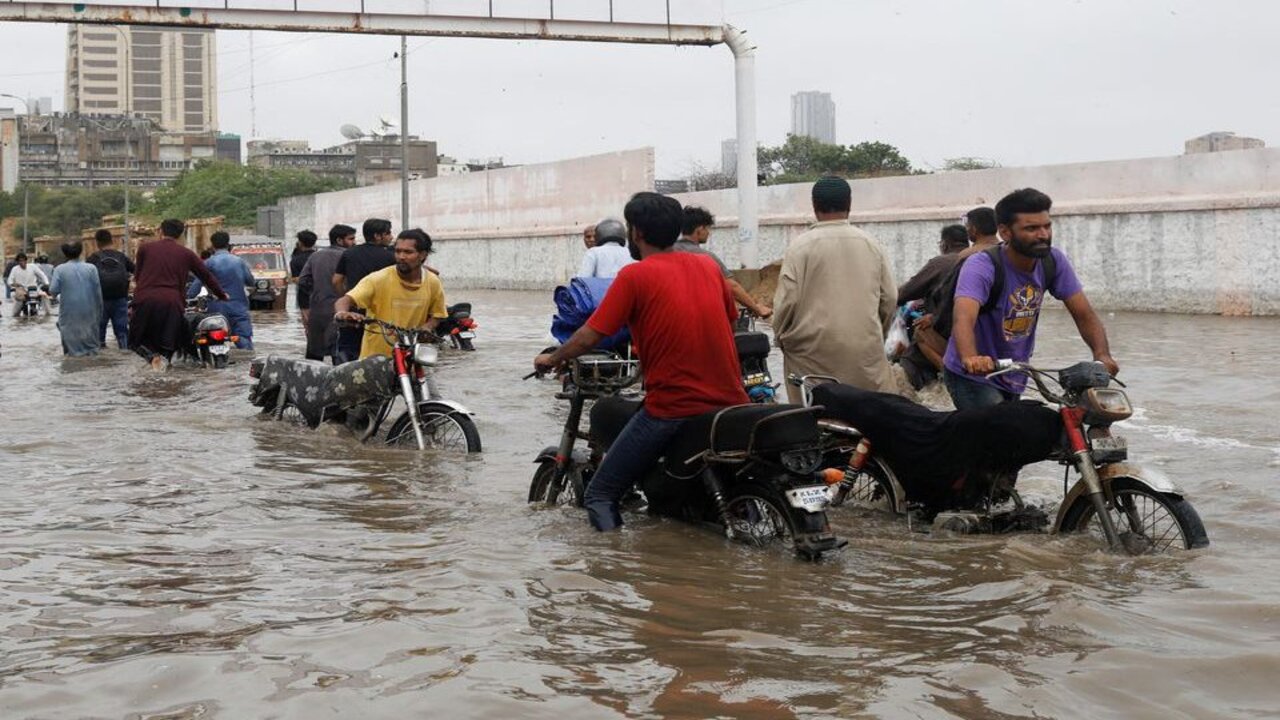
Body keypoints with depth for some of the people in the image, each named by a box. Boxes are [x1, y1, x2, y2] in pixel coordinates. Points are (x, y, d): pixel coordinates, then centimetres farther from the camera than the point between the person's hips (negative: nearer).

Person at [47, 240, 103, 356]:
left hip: (69, 313, -1)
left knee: (71, 336, 13)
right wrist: (99, 313, 7)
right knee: (90, 334, 17)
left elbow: (53, 291, -11)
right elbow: (98, 292, -3)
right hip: (88, 312, 1)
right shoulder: (91, 268, -4)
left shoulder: (60, 269, -7)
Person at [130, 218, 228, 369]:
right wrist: (221, 295, 32)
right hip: (171, 302, 1)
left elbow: (138, 274, 21)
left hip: (145, 300, 0)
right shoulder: (186, 254, 13)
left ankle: (151, 354, -16)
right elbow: (206, 275, 19)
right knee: (168, 342, 11)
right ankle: (165, 355, -22)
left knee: (136, 340, 14)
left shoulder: (145, 249, 12)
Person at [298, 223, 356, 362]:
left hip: (316, 313, 6)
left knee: (313, 356, 16)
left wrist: (304, 309, 14)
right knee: (340, 355, -6)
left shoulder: (316, 256, 14)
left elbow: (303, 282, 10)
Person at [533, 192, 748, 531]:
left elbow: (589, 337, -8)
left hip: (671, 408, -6)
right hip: (730, 401, 6)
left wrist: (551, 359, 10)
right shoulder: (707, 265, 9)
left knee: (601, 494, 1)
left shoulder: (635, 275, -8)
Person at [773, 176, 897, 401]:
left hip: (813, 352, -3)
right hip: (865, 350, 3)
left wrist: (781, 337, 11)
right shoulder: (871, 245, 6)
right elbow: (889, 298, 9)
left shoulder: (800, 246, -5)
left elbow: (786, 301, -7)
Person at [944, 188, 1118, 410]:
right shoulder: (981, 267, -25)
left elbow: (1084, 315, -7)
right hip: (971, 377, -7)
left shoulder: (1053, 262, -8)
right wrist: (971, 359, -63)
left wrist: (1102, 355, -27)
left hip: (1014, 380, 7)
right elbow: (963, 318, -42)